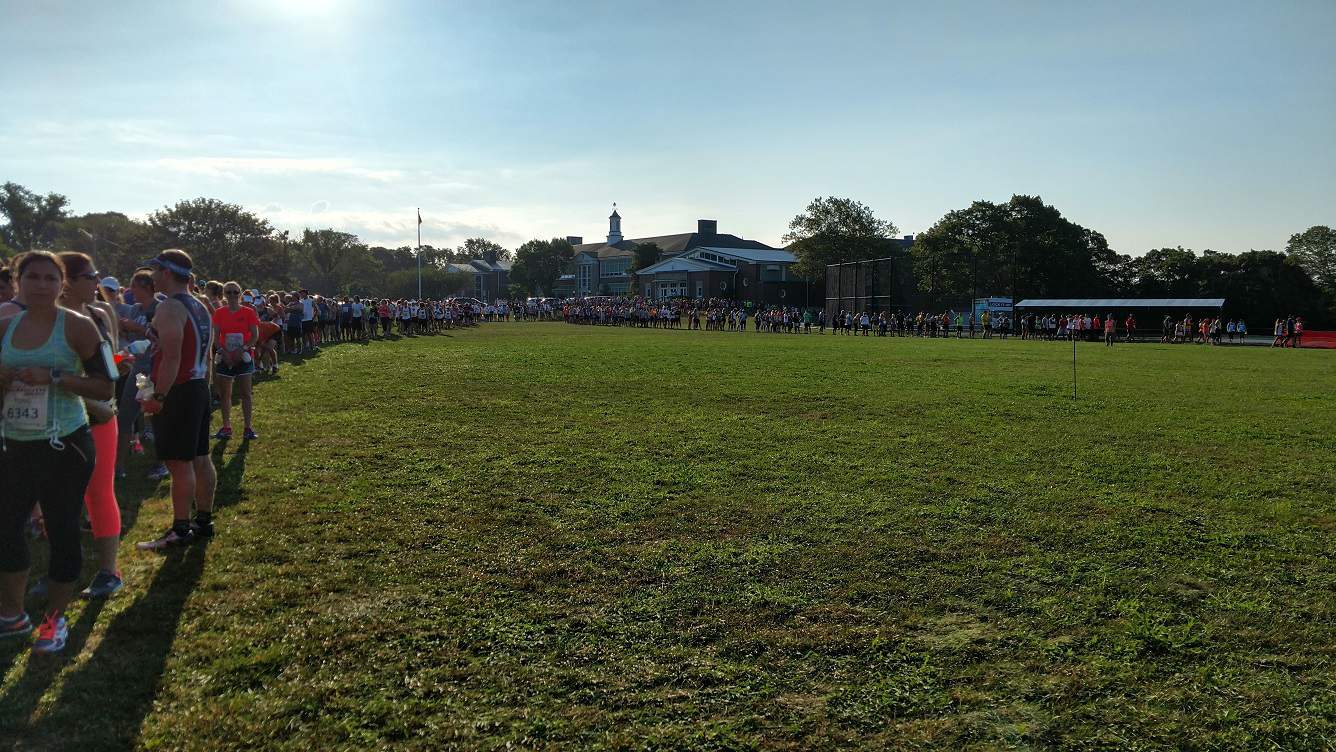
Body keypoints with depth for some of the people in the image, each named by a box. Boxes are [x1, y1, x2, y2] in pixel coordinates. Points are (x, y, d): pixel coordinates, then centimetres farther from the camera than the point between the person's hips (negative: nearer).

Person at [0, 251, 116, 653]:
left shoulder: (77, 326, -8)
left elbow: (105, 387, -11)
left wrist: (53, 378, -22)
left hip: (64, 446, -5)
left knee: (62, 530, 3)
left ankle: (55, 619, 21)